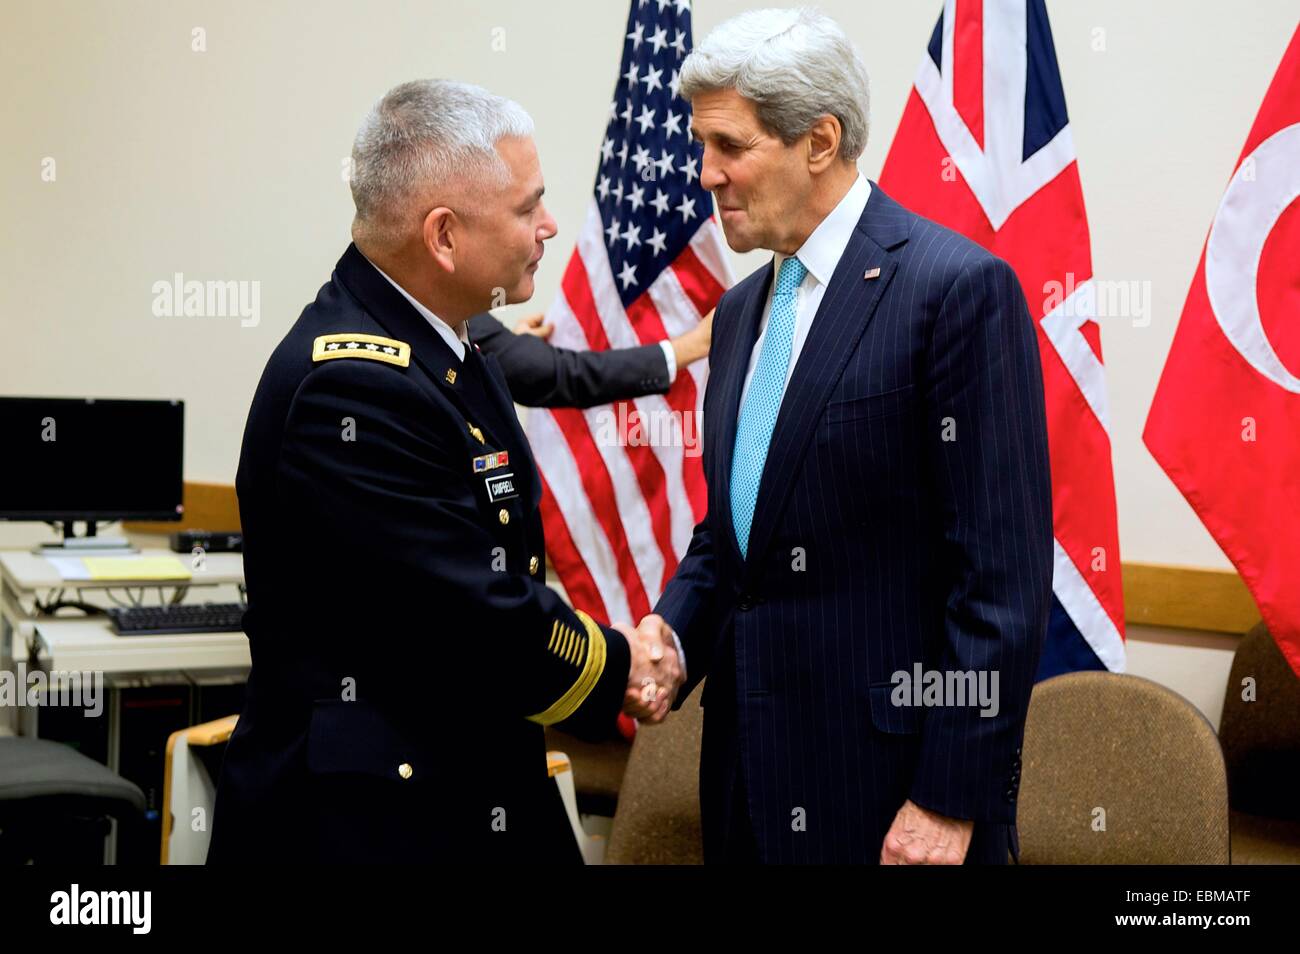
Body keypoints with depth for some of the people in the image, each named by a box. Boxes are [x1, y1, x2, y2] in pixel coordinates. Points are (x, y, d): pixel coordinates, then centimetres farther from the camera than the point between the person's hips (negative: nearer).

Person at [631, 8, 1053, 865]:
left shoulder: (959, 288, -12)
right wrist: (674, 630, -1)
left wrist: (950, 801, -17)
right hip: (754, 767, 7)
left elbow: (1004, 573, -16)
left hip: (894, 776, -7)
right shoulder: (742, 311, 12)